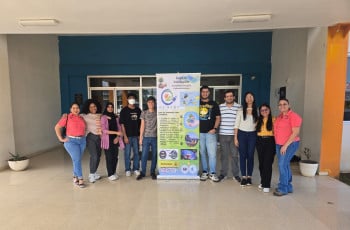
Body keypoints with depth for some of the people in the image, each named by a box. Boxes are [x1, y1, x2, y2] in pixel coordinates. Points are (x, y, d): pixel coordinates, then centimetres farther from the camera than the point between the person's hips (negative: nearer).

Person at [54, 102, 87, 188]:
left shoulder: (82, 118, 8)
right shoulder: (67, 117, -4)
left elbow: (84, 128, 18)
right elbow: (57, 127, -3)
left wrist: (84, 136, 4)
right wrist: (61, 139, -7)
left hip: (82, 141, 4)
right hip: (71, 141, -4)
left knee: (77, 159, 11)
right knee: (77, 159, -8)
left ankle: (75, 177, 27)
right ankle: (80, 179, 0)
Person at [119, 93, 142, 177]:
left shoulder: (138, 110, 7)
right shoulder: (124, 110, -2)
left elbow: (140, 123, 11)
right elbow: (122, 124, -5)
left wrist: (140, 134, 5)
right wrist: (125, 136, -10)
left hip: (136, 135, 3)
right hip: (128, 135, -3)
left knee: (136, 152, 10)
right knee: (127, 153, 6)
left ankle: (136, 169, 23)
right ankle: (127, 170, 20)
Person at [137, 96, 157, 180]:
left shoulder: (157, 113, 3)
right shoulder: (144, 113, 5)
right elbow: (142, 126, 5)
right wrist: (140, 137, 1)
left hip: (155, 137, 0)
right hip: (146, 137, 0)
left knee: (154, 155, 7)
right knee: (144, 155, 2)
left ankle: (153, 172, 20)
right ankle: (143, 172, 14)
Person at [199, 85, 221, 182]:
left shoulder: (214, 104, 8)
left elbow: (218, 118, 7)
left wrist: (214, 128, -6)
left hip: (210, 132, -1)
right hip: (199, 132, 1)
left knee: (212, 153, -4)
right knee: (202, 153, 8)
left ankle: (212, 173, 9)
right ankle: (204, 172, 21)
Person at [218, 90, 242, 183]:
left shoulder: (239, 107, 1)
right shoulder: (220, 107, 6)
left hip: (234, 135, -1)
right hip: (223, 134, 1)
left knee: (234, 155, 6)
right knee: (224, 155, 11)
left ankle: (236, 174, 21)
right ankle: (223, 173, 24)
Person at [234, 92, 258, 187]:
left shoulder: (256, 111, 5)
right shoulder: (241, 111, 2)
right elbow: (236, 125, 1)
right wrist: (235, 138, -3)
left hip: (252, 134, 1)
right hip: (242, 134, -1)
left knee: (250, 156, 4)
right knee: (242, 156, 2)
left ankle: (249, 176, 17)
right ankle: (243, 177, 12)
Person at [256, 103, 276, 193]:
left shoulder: (273, 119, 0)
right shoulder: (259, 120, 12)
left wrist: (275, 143, -11)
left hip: (270, 142, -4)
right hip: (260, 142, 4)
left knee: (267, 163, -6)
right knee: (261, 163, 10)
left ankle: (266, 185, 2)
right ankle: (263, 182, 26)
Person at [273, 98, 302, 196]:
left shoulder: (294, 116, -11)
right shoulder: (279, 117, 11)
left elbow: (295, 133, -16)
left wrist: (285, 145, -18)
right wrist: (278, 144, 9)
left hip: (290, 144, -7)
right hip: (279, 144, 7)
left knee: (282, 165, -10)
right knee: (285, 165, 13)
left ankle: (283, 188, 3)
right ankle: (288, 187, 26)